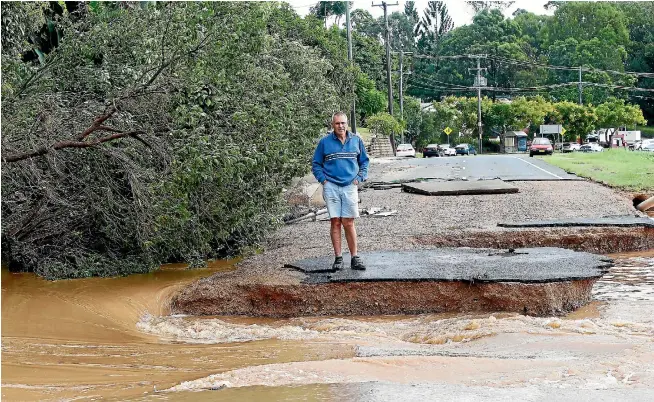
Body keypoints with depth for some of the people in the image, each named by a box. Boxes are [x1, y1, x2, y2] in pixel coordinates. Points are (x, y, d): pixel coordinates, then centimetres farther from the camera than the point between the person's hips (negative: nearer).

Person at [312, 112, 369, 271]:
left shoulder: (356, 140, 7)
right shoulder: (324, 142, 1)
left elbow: (364, 161, 17)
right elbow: (316, 164, 9)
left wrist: (360, 178, 5)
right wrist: (323, 179, -2)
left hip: (350, 186, 1)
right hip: (331, 186, -1)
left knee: (348, 223, 0)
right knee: (335, 222, 0)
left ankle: (355, 258, 7)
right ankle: (338, 258, 6)